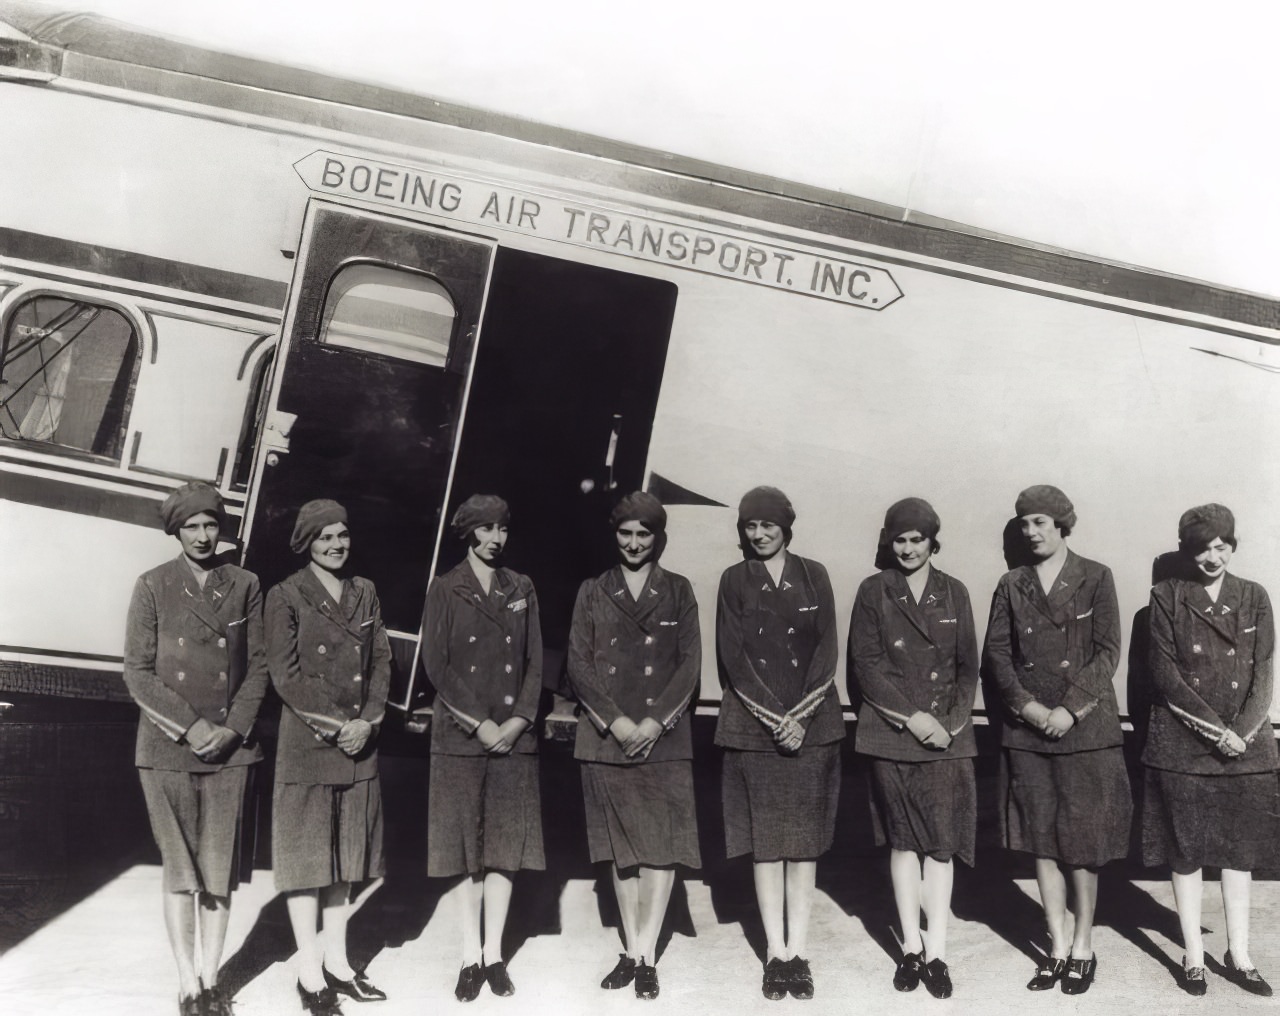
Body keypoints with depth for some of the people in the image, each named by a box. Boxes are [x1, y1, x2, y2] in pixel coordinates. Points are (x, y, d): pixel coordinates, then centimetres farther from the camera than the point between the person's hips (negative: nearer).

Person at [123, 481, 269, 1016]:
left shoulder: (244, 586, 6)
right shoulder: (152, 586, 1)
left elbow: (257, 666, 7)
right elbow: (137, 672, -2)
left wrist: (232, 728, -6)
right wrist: (190, 726, -10)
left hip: (229, 747, 2)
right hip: (167, 747, -1)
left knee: (220, 871, 5)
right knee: (180, 870, 3)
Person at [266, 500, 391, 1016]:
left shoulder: (365, 592, 11)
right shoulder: (286, 596, -3)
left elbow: (381, 661, 9)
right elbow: (284, 674, -8)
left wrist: (367, 721, -5)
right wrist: (334, 725, -13)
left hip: (359, 741, 5)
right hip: (307, 742, -5)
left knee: (347, 851, 11)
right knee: (306, 852, 0)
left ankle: (336, 960, 21)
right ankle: (310, 974, 7)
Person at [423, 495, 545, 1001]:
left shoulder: (522, 590, 11)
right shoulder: (445, 589, 2)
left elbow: (534, 661, 8)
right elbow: (436, 664, -4)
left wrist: (518, 720, -6)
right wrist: (480, 723, -10)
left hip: (513, 733, 2)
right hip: (461, 733, -2)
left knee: (505, 845, 3)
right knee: (467, 846, 1)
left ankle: (494, 954, 10)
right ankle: (471, 955, 9)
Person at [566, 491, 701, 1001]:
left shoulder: (678, 591, 8)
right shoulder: (592, 592, 10)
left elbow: (690, 664, 2)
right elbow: (578, 664, 3)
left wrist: (654, 721, -10)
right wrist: (616, 721, -9)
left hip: (662, 737, -1)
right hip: (606, 737, 1)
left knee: (661, 845, -5)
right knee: (621, 848, 7)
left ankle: (646, 956, 1)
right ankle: (631, 952, 15)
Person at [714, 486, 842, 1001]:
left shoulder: (813, 576, 7)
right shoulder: (734, 581, 5)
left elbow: (827, 649, 1)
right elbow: (733, 656, -2)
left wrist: (800, 716, -10)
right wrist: (775, 717, -11)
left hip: (811, 723, 1)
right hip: (754, 725, -1)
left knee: (805, 840, 2)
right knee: (765, 841, 1)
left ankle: (798, 952, 8)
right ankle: (776, 953, 8)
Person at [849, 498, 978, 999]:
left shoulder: (953, 593, 10)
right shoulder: (873, 592, 4)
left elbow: (968, 666, 9)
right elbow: (866, 664, -2)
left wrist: (950, 720, -6)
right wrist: (911, 717, -10)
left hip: (947, 734, 1)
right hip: (891, 732, -1)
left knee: (941, 843, -2)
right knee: (903, 841, 5)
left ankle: (936, 952, 4)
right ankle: (911, 948, 14)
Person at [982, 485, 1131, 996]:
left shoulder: (1095, 578, 1)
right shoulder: (1011, 585, 9)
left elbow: (1108, 652, -4)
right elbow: (995, 653, 5)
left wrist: (1070, 708, -12)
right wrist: (1026, 704, -9)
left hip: (1085, 726, -3)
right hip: (1028, 728, 3)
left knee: (1083, 839, 2)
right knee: (1041, 840, 6)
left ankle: (1083, 947, 15)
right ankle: (1057, 947, 16)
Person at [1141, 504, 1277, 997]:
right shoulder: (1167, 597, 0)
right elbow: (1164, 674, -6)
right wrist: (1216, 729, -12)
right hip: (1183, 743, -2)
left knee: (1240, 849, 8)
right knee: (1187, 851, 3)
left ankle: (1239, 954, 18)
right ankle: (1193, 956, 13)